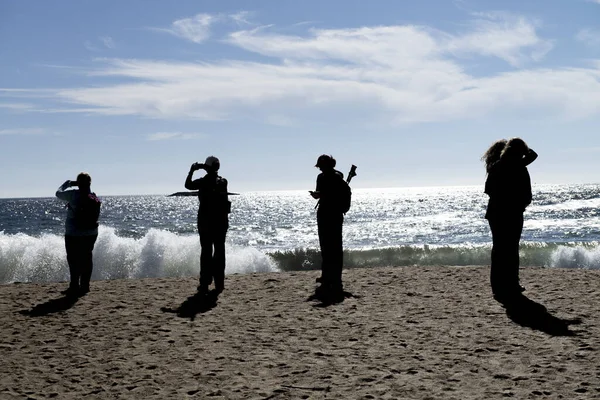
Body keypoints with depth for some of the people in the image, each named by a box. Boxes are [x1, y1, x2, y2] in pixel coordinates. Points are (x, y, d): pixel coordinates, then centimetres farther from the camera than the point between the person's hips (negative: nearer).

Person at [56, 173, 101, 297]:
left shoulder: (74, 194, -16)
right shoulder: (94, 196, -1)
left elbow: (58, 193, 0)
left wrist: (69, 183, 11)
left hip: (74, 234, -5)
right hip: (91, 234, 5)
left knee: (74, 260, 3)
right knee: (87, 259, 12)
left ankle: (75, 287, 3)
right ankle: (85, 286, 17)